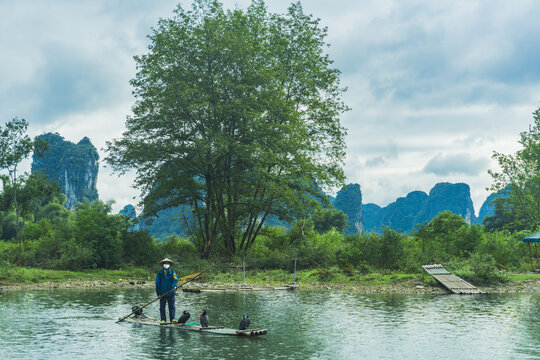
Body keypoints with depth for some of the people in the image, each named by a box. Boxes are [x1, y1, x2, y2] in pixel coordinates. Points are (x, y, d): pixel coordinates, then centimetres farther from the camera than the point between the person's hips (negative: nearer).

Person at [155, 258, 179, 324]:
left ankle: (172, 318, -3)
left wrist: (175, 286, -34)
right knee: (162, 307, 2)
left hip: (170, 293, -1)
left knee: (172, 306, -3)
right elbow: (157, 283, 6)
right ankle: (163, 320, 6)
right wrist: (158, 293, -1)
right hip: (162, 293, 1)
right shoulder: (160, 273, 6)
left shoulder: (172, 272, 3)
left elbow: (175, 280, -12)